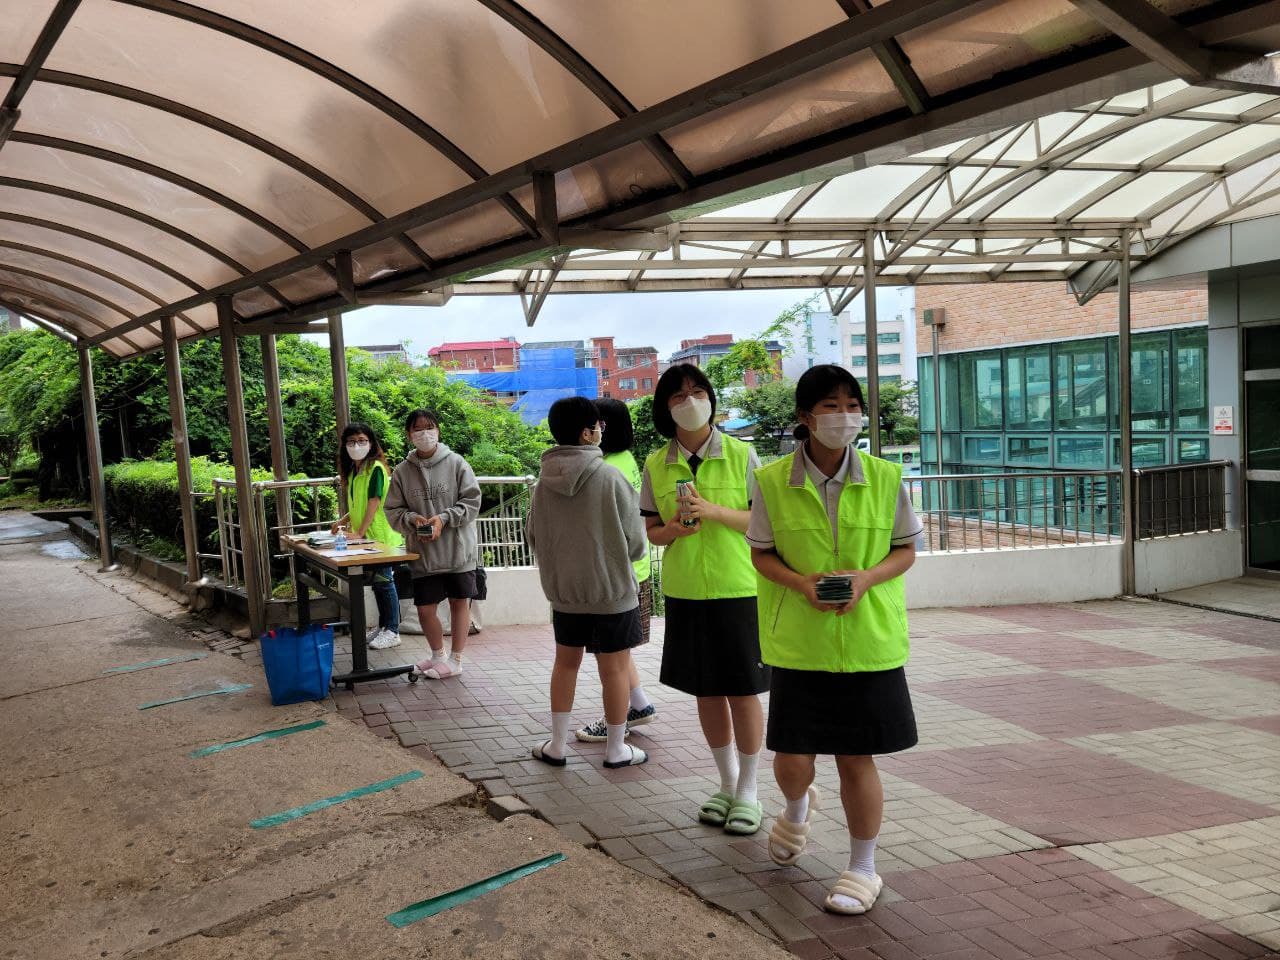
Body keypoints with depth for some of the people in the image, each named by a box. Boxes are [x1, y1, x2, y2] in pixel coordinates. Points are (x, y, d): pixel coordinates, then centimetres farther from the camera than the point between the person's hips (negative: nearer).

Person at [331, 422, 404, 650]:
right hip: (365, 536, 8)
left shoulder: (375, 468, -14)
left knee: (384, 581, -3)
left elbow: (374, 502, -20)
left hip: (380, 536, -8)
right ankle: (382, 626, 25)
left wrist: (360, 532, -23)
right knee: (376, 581, 15)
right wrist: (343, 521, 5)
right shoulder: (353, 470, 12)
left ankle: (392, 631, 4)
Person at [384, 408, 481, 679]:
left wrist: (444, 518, -18)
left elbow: (472, 502, -6)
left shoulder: (456, 463, -6)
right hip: (423, 553, 2)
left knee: (459, 603, 7)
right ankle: (437, 655, 30)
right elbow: (393, 510, 5)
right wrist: (412, 519, -14)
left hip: (458, 549, -2)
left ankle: (455, 659, 22)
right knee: (424, 608, 6)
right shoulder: (402, 471, 1)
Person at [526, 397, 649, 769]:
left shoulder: (544, 483, -5)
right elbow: (635, 542, -11)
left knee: (566, 662, 18)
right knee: (614, 668, 8)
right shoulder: (610, 478, -17)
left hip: (563, 592, 4)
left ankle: (557, 745, 25)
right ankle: (616, 748, 20)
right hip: (612, 591, -4)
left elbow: (534, 538, 6)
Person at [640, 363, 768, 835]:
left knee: (743, 691, 2)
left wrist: (713, 511, -20)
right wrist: (676, 528, -14)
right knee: (706, 692, 12)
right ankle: (727, 784, 29)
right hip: (685, 592, 3)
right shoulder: (656, 465, 4)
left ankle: (748, 791, 18)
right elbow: (653, 532, 9)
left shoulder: (741, 454, -4)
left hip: (738, 588, -3)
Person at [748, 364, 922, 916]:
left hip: (868, 640, 0)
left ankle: (863, 867, 27)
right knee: (791, 761, 5)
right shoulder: (773, 481, -4)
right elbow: (761, 553, 4)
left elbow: (906, 549, 5)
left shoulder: (885, 478, -3)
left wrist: (867, 578, -14)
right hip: (798, 642, 0)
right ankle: (798, 808, 43)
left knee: (856, 757, 6)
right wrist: (802, 582, -15)